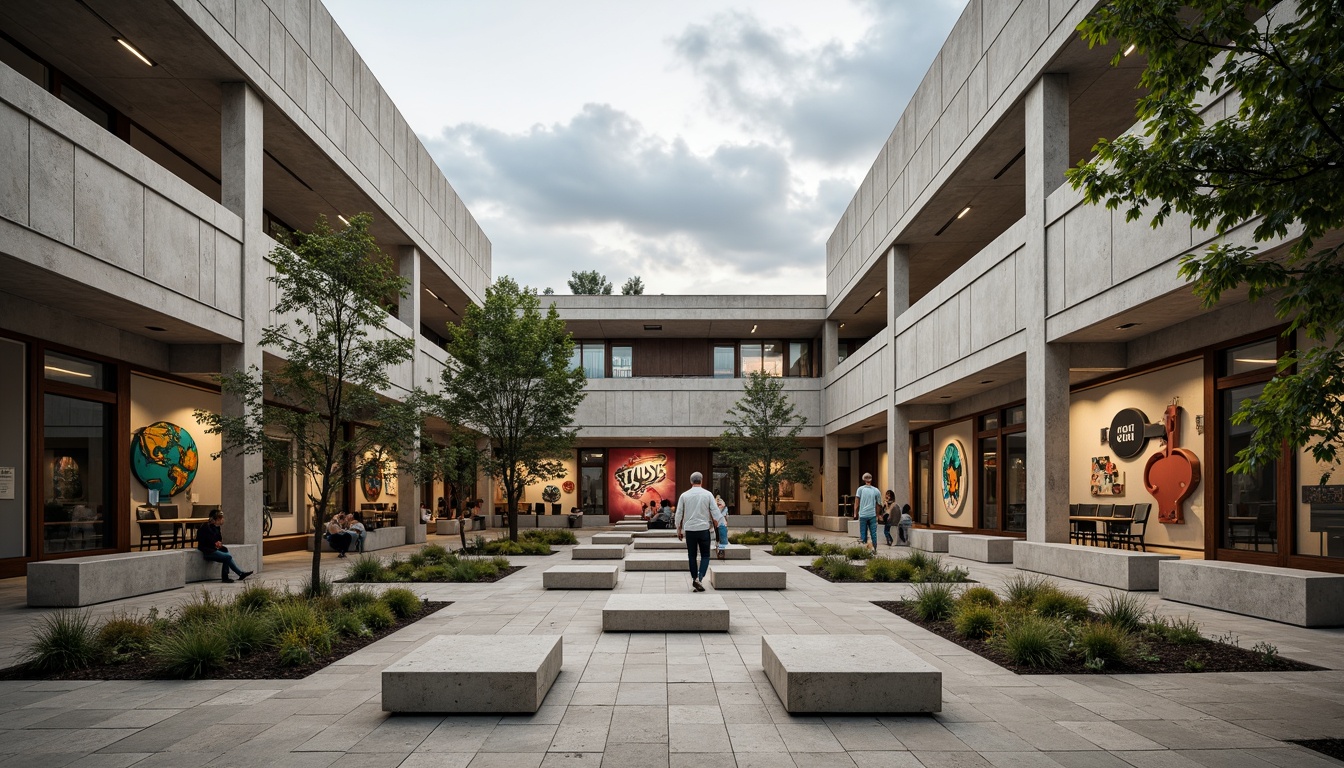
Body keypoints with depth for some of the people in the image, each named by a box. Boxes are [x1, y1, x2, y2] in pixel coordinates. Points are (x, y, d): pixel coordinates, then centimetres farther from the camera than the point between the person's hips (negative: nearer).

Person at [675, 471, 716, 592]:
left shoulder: (684, 495, 1)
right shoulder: (708, 494, -2)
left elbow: (679, 514, 5)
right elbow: (715, 512, -2)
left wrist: (679, 530, 14)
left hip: (689, 529, 1)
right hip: (703, 529, -1)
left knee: (692, 556, 11)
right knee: (705, 555, 7)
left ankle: (694, 580, 13)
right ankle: (699, 578, -13)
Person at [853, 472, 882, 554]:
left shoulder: (860, 489, -1)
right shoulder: (876, 491, 2)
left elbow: (856, 502, -4)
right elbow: (878, 504, 6)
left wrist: (855, 513, 3)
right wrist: (877, 515, 15)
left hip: (863, 515, -1)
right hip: (872, 515, 1)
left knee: (863, 533, 8)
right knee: (873, 533, 7)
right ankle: (874, 549, 9)